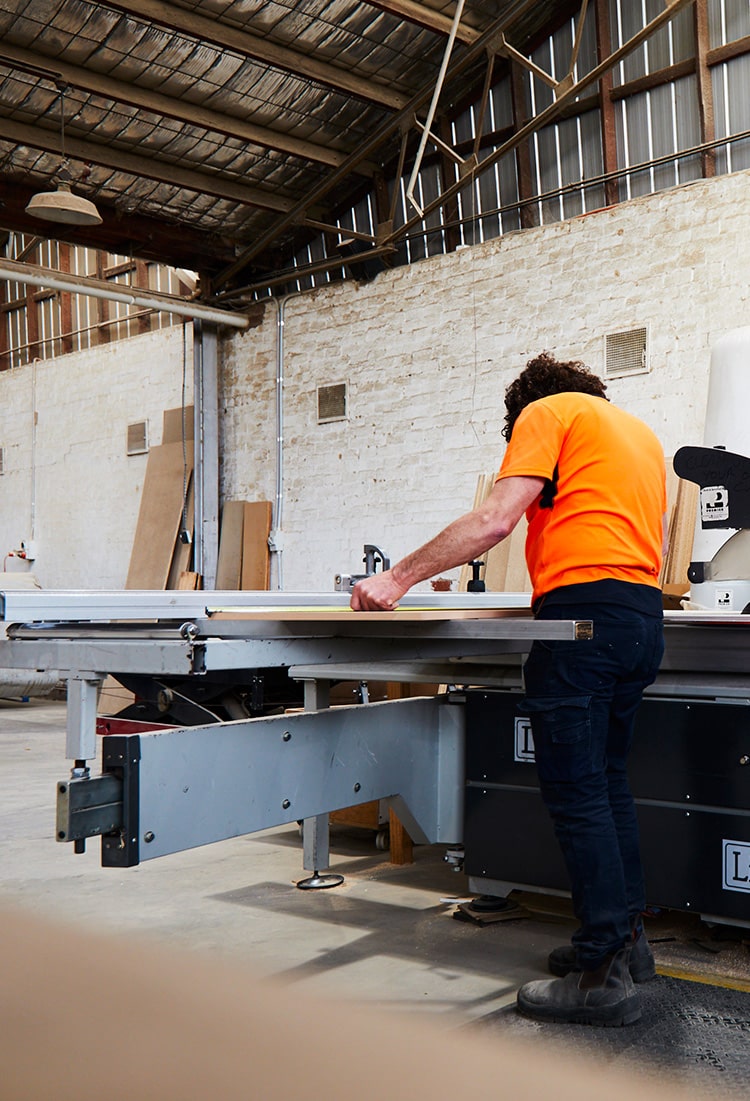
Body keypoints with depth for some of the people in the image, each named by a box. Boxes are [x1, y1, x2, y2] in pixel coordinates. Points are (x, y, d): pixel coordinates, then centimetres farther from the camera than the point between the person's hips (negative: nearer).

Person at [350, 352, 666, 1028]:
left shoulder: (546, 412, 3)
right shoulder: (639, 431, 26)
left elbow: (495, 520, -11)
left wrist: (398, 579, -9)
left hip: (583, 610, -9)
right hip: (644, 613, 9)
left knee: (576, 792, -5)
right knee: (607, 782, 17)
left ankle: (605, 975, -2)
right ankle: (626, 936, 25)